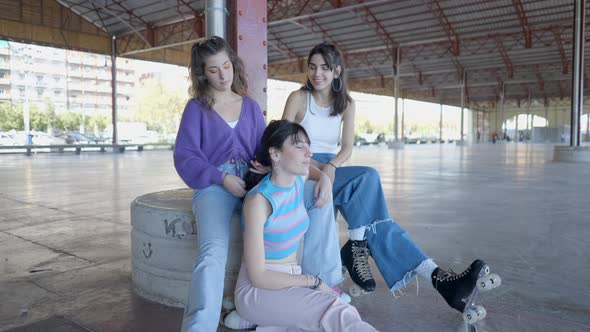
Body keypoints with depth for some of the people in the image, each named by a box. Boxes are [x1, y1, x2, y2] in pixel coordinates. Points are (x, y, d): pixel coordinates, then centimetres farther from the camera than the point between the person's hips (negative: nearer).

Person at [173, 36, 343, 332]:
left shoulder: (250, 107, 19)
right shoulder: (196, 107, 9)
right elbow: (184, 156, -1)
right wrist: (223, 178, -16)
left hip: (253, 182, 4)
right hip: (214, 186, -3)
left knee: (319, 194, -17)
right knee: (213, 250, -34)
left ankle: (321, 280, -10)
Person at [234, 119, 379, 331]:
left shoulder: (299, 180, -1)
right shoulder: (258, 200, -21)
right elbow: (258, 277, -21)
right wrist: (313, 281, -16)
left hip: (291, 281, 8)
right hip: (258, 290, -8)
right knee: (338, 313, -31)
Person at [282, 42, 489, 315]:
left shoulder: (346, 103, 9)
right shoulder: (298, 98, -2)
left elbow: (347, 148, 1)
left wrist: (331, 166, -21)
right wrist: (317, 167, -20)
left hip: (331, 171, 4)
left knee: (374, 214, -21)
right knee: (368, 176, -30)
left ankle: (434, 275, -26)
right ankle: (356, 247, -20)